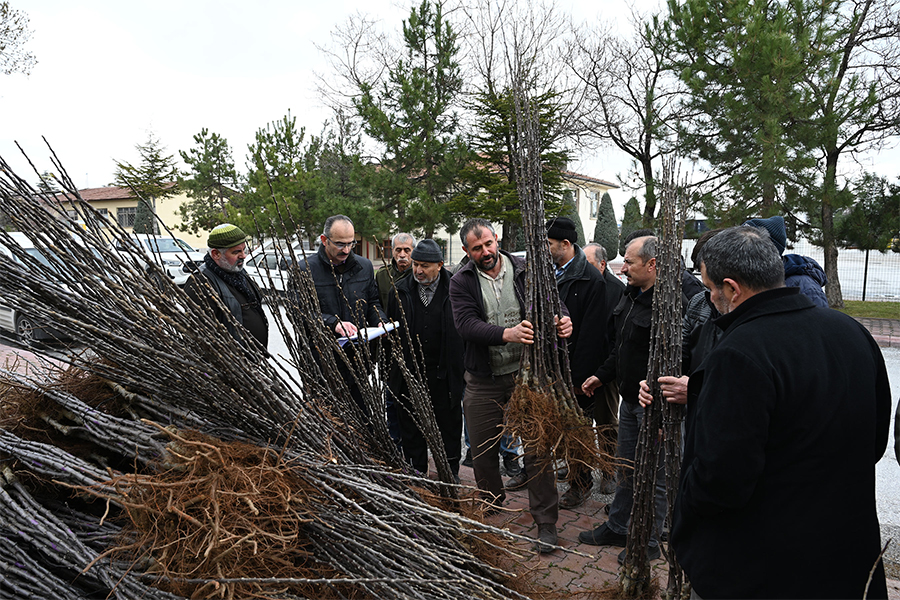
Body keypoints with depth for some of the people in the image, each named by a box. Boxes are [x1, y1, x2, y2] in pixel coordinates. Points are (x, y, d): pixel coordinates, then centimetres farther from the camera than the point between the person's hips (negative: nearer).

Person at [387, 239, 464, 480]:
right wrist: (393, 367, 6)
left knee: (449, 425, 10)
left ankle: (450, 475, 26)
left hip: (444, 374, -2)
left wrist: (463, 368, -5)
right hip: (409, 372, 3)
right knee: (410, 426, 12)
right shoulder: (400, 290, 4)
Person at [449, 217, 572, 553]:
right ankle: (491, 504, 40)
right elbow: (466, 324, -17)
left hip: (527, 375, -1)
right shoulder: (462, 283, -2)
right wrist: (507, 334, -33)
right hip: (483, 382, 1)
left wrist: (563, 321, -27)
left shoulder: (525, 271, 1)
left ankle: (546, 522, 15)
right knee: (482, 451, 13)